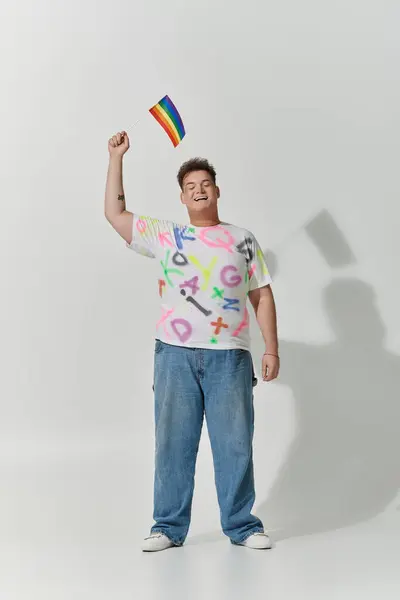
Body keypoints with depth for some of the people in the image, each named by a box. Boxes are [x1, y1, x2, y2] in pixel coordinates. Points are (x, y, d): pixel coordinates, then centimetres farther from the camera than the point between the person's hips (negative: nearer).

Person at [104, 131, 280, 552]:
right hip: (175, 355, 0)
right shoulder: (163, 237, 11)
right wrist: (116, 157, 7)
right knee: (173, 443, 3)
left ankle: (241, 525, 13)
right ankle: (169, 526, 13)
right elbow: (114, 213, 8)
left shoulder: (243, 240, 12)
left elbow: (262, 296, 11)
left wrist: (271, 349, 4)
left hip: (229, 357, 0)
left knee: (235, 444, 1)